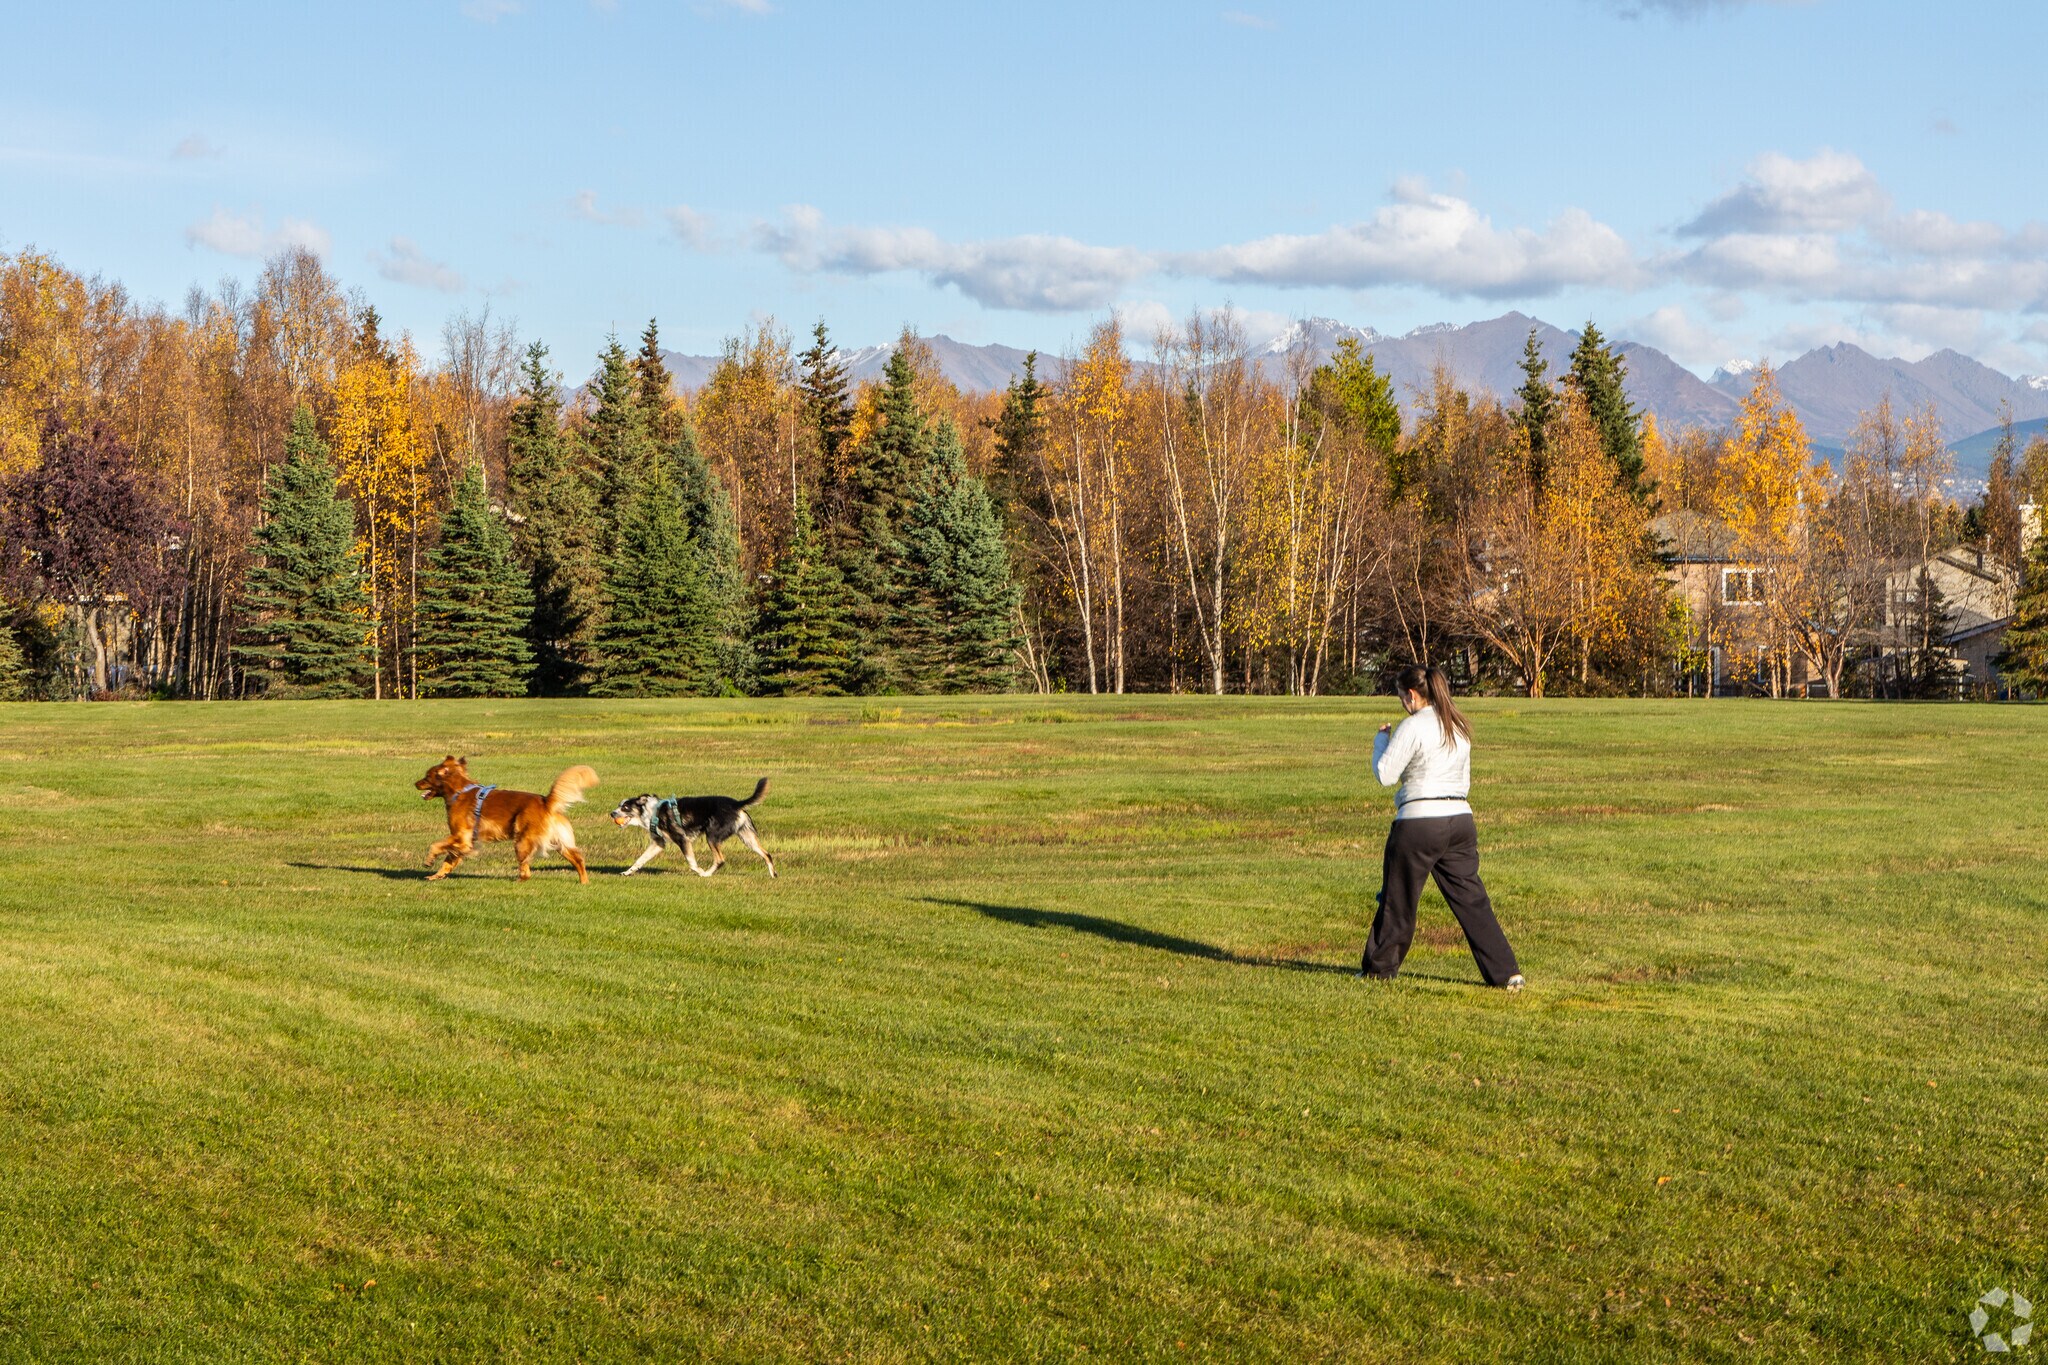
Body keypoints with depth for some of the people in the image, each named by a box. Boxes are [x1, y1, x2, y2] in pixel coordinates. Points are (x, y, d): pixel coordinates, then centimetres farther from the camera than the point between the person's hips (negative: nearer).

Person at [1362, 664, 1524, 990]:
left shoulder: (1413, 726, -11)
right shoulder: (1459, 727, 13)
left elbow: (1385, 774, -11)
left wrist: (1381, 740, 5)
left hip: (1420, 821, -6)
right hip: (1461, 819, 6)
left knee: (1398, 899, 7)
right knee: (1472, 899, 6)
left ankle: (1379, 968, 19)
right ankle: (1506, 972, 0)